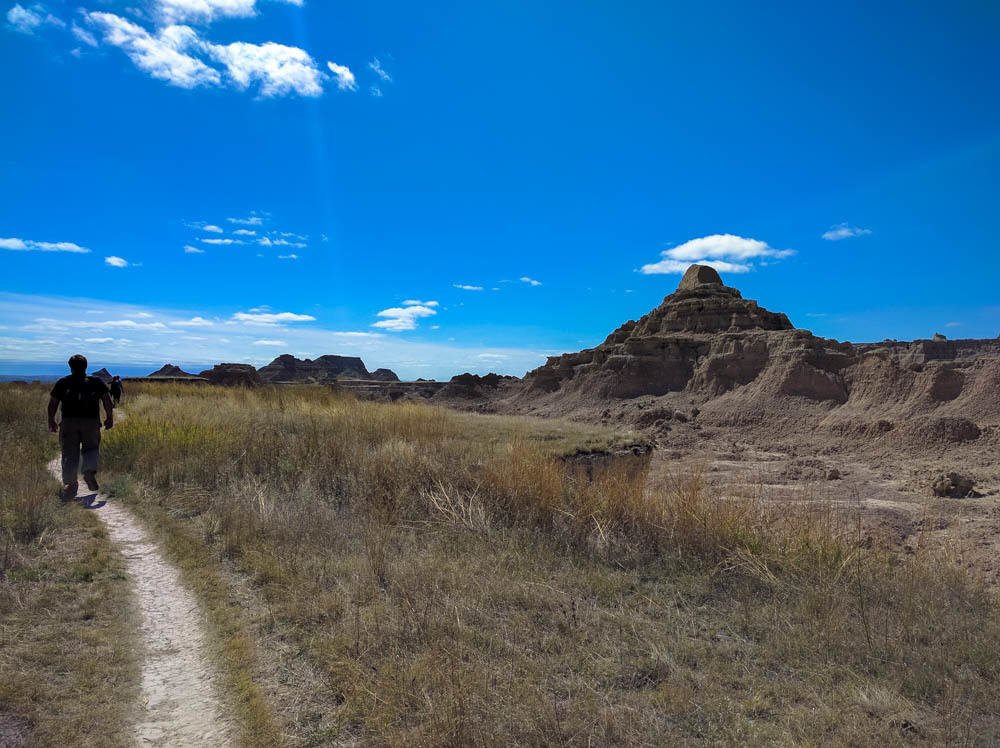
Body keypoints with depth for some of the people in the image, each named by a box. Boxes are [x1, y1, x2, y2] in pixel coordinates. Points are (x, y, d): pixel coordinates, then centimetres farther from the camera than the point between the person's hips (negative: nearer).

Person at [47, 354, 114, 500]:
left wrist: (51, 421, 16)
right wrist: (110, 417, 5)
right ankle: (90, 471, -12)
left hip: (68, 422, 1)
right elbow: (107, 399, 0)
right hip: (91, 422, -1)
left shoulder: (63, 382, 11)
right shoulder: (96, 382, 8)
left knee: (69, 454, 5)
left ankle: (70, 484, 0)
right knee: (91, 449, 13)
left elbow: (52, 403, 8)